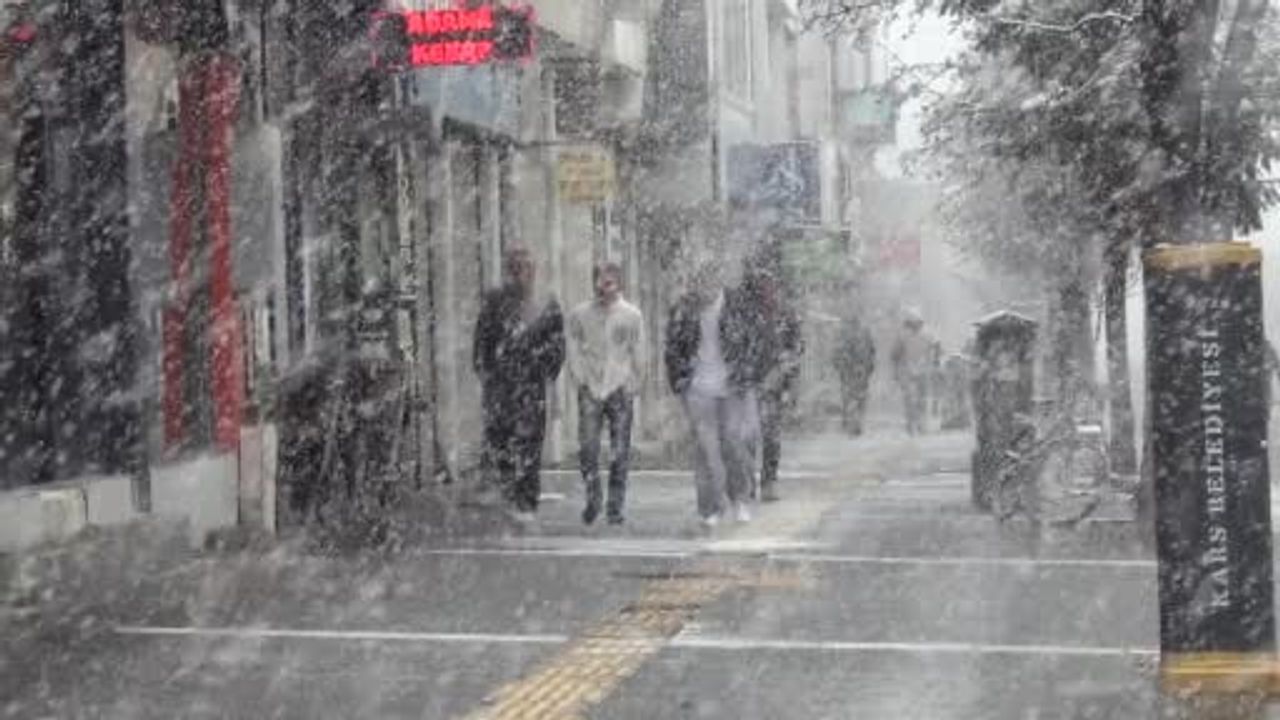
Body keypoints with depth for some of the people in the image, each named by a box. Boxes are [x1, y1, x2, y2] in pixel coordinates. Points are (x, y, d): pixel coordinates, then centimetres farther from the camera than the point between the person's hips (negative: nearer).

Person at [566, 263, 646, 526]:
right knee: (587, 448, -7)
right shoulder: (580, 314, 6)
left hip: (620, 390, 0)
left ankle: (615, 508, 7)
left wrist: (631, 387, 1)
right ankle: (592, 501, 11)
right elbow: (573, 349, 8)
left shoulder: (632, 315, 4)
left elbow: (638, 355, 6)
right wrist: (581, 381, -1)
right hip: (590, 390, 0)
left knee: (620, 452, -1)